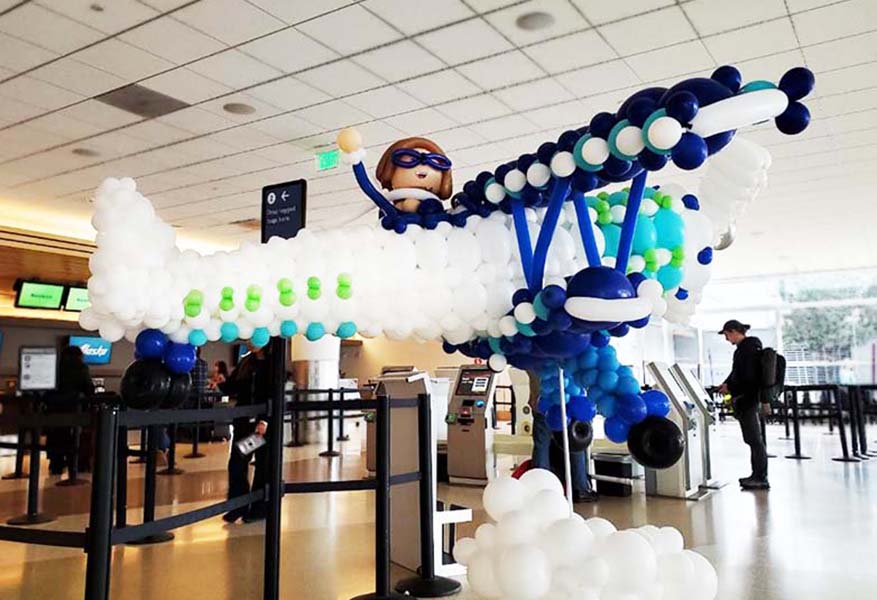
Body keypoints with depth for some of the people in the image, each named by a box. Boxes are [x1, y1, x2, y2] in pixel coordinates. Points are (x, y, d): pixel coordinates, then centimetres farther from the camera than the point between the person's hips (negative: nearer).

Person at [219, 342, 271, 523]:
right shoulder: (245, 363, 9)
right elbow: (233, 388, 11)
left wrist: (265, 420, -20)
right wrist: (222, 384, -10)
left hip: (266, 422, -5)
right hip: (244, 420, 5)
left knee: (263, 466, 6)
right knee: (236, 464, 4)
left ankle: (259, 509, 17)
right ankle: (238, 506, 17)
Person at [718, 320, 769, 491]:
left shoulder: (748, 348, -17)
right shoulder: (745, 347, 14)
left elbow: (747, 377, -21)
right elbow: (737, 372, 22)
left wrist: (731, 389, -12)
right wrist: (727, 384, 10)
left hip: (747, 399, -10)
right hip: (748, 399, 10)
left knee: (754, 439, -5)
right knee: (752, 439, 14)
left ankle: (761, 478, 0)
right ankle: (757, 475, 22)